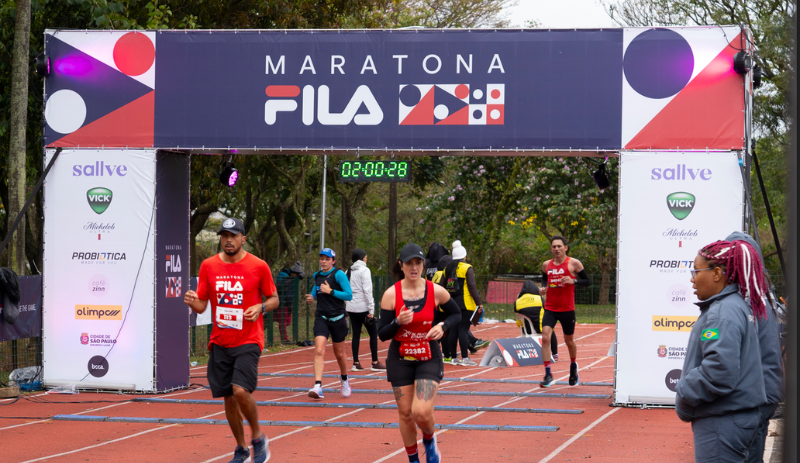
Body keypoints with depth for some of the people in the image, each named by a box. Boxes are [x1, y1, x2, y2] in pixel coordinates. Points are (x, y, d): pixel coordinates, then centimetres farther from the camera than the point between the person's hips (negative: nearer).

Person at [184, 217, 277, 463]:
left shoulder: (258, 266, -5)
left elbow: (274, 298, 5)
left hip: (248, 341, -4)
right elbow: (201, 305, 6)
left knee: (241, 390, -20)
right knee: (228, 397, 6)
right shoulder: (209, 266, 3)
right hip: (220, 342, 4)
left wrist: (260, 307, -16)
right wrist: (193, 302, -17)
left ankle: (257, 437, 4)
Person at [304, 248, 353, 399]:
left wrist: (330, 291, -17)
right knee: (319, 351, -16)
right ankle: (317, 386, -26)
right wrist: (311, 297, 8)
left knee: (339, 353, 12)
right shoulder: (317, 276, 9)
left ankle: (344, 379, 40)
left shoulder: (339, 274, -7)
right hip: (321, 318, 3)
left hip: (337, 318, -3)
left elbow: (349, 295, -13)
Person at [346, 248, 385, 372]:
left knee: (356, 334, 9)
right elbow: (367, 290, -14)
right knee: (373, 333, 1)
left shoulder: (349, 271, 12)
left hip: (351, 307, 7)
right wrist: (371, 310, -14)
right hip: (363, 307, -7)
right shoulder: (364, 270, -9)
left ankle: (356, 363, 7)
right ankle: (375, 363, 0)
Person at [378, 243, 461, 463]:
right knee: (405, 413, 6)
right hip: (400, 360, 1)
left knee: (422, 412, -16)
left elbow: (456, 314, 10)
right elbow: (382, 334, -6)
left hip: (429, 359, -1)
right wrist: (398, 322, -25)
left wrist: (443, 326, -10)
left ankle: (429, 441, 19)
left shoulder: (436, 292, -8)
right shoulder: (391, 294, -9)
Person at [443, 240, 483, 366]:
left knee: (453, 330, 8)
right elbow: (472, 287, -13)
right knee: (463, 329, -6)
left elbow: (442, 287, 14)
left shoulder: (447, 269, 11)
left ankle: (453, 358, 12)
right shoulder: (467, 268, -8)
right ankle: (465, 358, -7)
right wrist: (479, 303, -9)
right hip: (465, 304, -6)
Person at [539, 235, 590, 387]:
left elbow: (587, 281, -3)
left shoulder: (573, 263, -4)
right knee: (545, 337, -17)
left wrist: (573, 281, -21)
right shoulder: (546, 265, 8)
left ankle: (573, 366, 44)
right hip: (550, 309, 2)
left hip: (567, 309, -2)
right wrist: (543, 289, 3)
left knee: (569, 341, 13)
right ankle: (548, 375, -16)